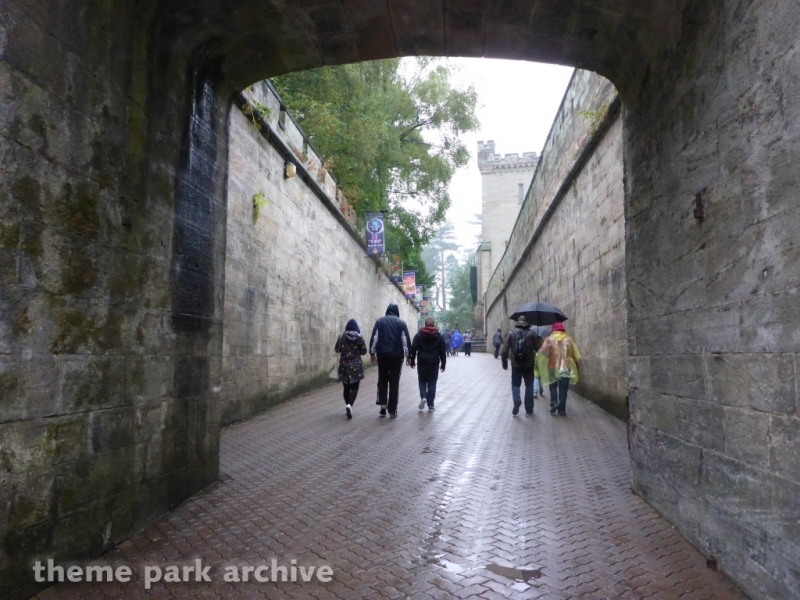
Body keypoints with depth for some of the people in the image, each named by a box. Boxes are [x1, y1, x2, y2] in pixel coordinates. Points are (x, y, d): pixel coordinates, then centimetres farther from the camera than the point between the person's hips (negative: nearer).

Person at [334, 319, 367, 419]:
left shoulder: (342, 337, -1)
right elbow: (364, 351, -3)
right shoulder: (359, 338, -5)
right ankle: (350, 404, -23)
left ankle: (347, 405, 19)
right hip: (356, 366, -2)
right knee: (354, 387, -2)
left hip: (344, 365, 2)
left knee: (346, 387, 13)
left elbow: (337, 349, 6)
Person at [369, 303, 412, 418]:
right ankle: (392, 410, 4)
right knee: (394, 383, 4)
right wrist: (408, 355, 6)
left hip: (382, 355, 1)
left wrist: (372, 352, 7)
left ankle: (383, 403, 2)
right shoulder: (401, 322, 2)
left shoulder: (380, 321, 3)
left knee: (382, 380, 16)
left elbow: (374, 338, 0)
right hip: (397, 356, 0)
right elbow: (406, 340, 0)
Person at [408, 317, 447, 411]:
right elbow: (443, 351, 4)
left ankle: (423, 397, -9)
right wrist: (443, 364, 8)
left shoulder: (419, 335, 2)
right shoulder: (439, 336, 5)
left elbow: (413, 349, -1)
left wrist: (412, 361, 6)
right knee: (432, 383, 6)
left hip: (422, 362, 0)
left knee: (422, 381, 14)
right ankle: (430, 405, 6)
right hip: (434, 363, 0)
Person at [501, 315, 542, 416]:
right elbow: (539, 349, -4)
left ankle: (516, 402, -12)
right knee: (529, 385, 12)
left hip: (516, 364, 0)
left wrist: (504, 363, 5)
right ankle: (529, 409, 14)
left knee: (515, 384, 11)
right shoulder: (532, 333, -1)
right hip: (529, 364, 0)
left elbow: (504, 350, -4)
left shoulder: (511, 333, 0)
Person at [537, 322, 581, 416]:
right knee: (563, 389, 6)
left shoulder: (550, 339, 1)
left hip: (553, 367, -1)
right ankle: (562, 410, 3)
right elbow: (576, 354, 4)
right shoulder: (568, 339, 5)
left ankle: (554, 402, 0)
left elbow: (543, 352, -12)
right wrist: (575, 364, 17)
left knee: (553, 386, 19)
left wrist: (538, 359, 3)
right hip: (566, 367, 1)